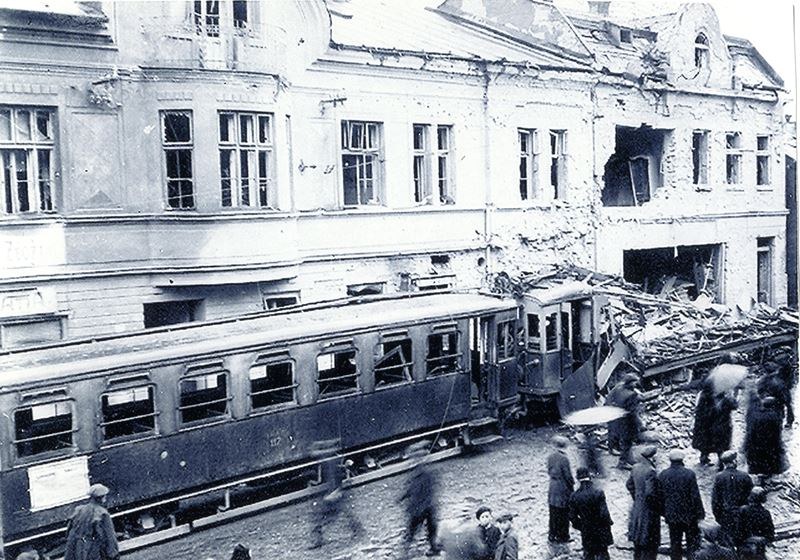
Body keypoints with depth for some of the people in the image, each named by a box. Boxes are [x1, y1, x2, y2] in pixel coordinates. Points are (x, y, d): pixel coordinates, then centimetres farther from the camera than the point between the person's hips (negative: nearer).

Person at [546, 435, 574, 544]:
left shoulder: (551, 456, -2)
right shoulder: (564, 459, -22)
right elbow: (568, 475, -16)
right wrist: (572, 485, -2)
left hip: (553, 489, 6)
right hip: (563, 489, -6)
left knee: (553, 513, 16)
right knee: (564, 514, 8)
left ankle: (552, 535, 25)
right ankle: (562, 536, 18)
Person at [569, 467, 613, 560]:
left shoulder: (574, 496, -11)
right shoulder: (598, 493, -21)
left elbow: (572, 516, -5)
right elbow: (604, 514, -21)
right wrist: (609, 522, -1)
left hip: (586, 532, 3)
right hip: (600, 531, -3)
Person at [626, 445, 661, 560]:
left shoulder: (636, 467, 0)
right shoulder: (650, 471, -25)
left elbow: (629, 485, 10)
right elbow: (650, 493, -28)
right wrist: (658, 503, -12)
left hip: (637, 507, 8)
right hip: (649, 511, -8)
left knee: (638, 540, 20)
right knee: (650, 542, 5)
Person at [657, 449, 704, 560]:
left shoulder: (662, 475, -3)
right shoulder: (689, 474, -13)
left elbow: (660, 496, 3)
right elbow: (695, 496, -12)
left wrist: (663, 512, 13)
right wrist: (700, 513, -3)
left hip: (671, 515, 3)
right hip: (688, 515, -2)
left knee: (675, 542, 12)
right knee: (692, 542, 10)